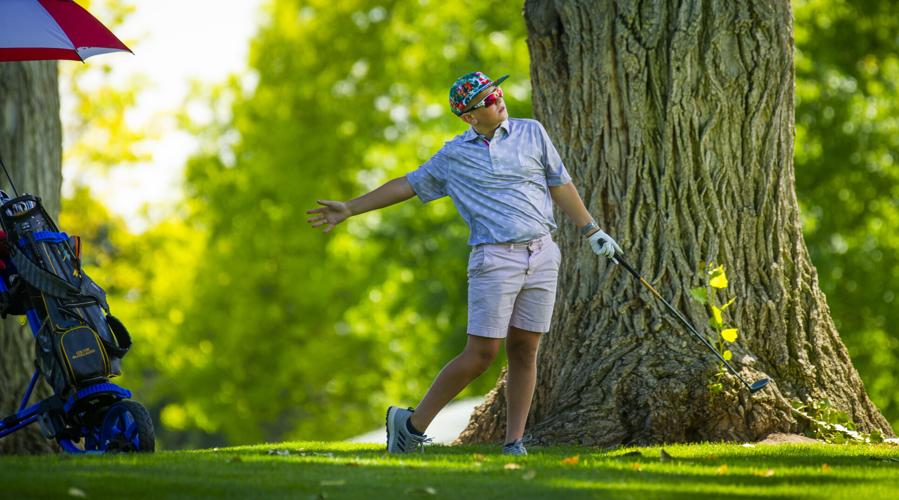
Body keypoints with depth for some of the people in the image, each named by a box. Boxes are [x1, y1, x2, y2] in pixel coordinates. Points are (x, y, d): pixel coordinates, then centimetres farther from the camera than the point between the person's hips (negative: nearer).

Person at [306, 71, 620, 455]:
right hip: (495, 260, -3)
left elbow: (560, 185, 18)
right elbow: (408, 184, 16)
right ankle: (412, 423, 5)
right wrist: (350, 208, 18)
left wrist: (592, 231, 17)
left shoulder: (531, 133, 10)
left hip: (542, 255, 3)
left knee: (523, 351, 1)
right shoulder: (453, 156, 6)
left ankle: (514, 443, 6)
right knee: (481, 354, -8)